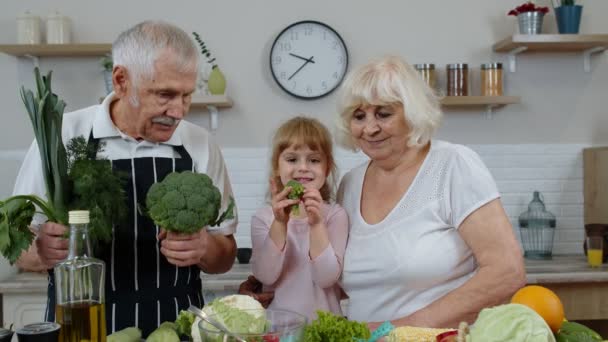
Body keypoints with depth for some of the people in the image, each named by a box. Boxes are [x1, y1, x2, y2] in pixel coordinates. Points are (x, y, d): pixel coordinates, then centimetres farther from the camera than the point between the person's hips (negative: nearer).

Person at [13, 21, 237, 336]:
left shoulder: (201, 146, 0)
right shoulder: (61, 136, -5)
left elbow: (225, 256, 7)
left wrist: (203, 248, -14)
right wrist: (42, 250, -19)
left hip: (175, 324, 2)